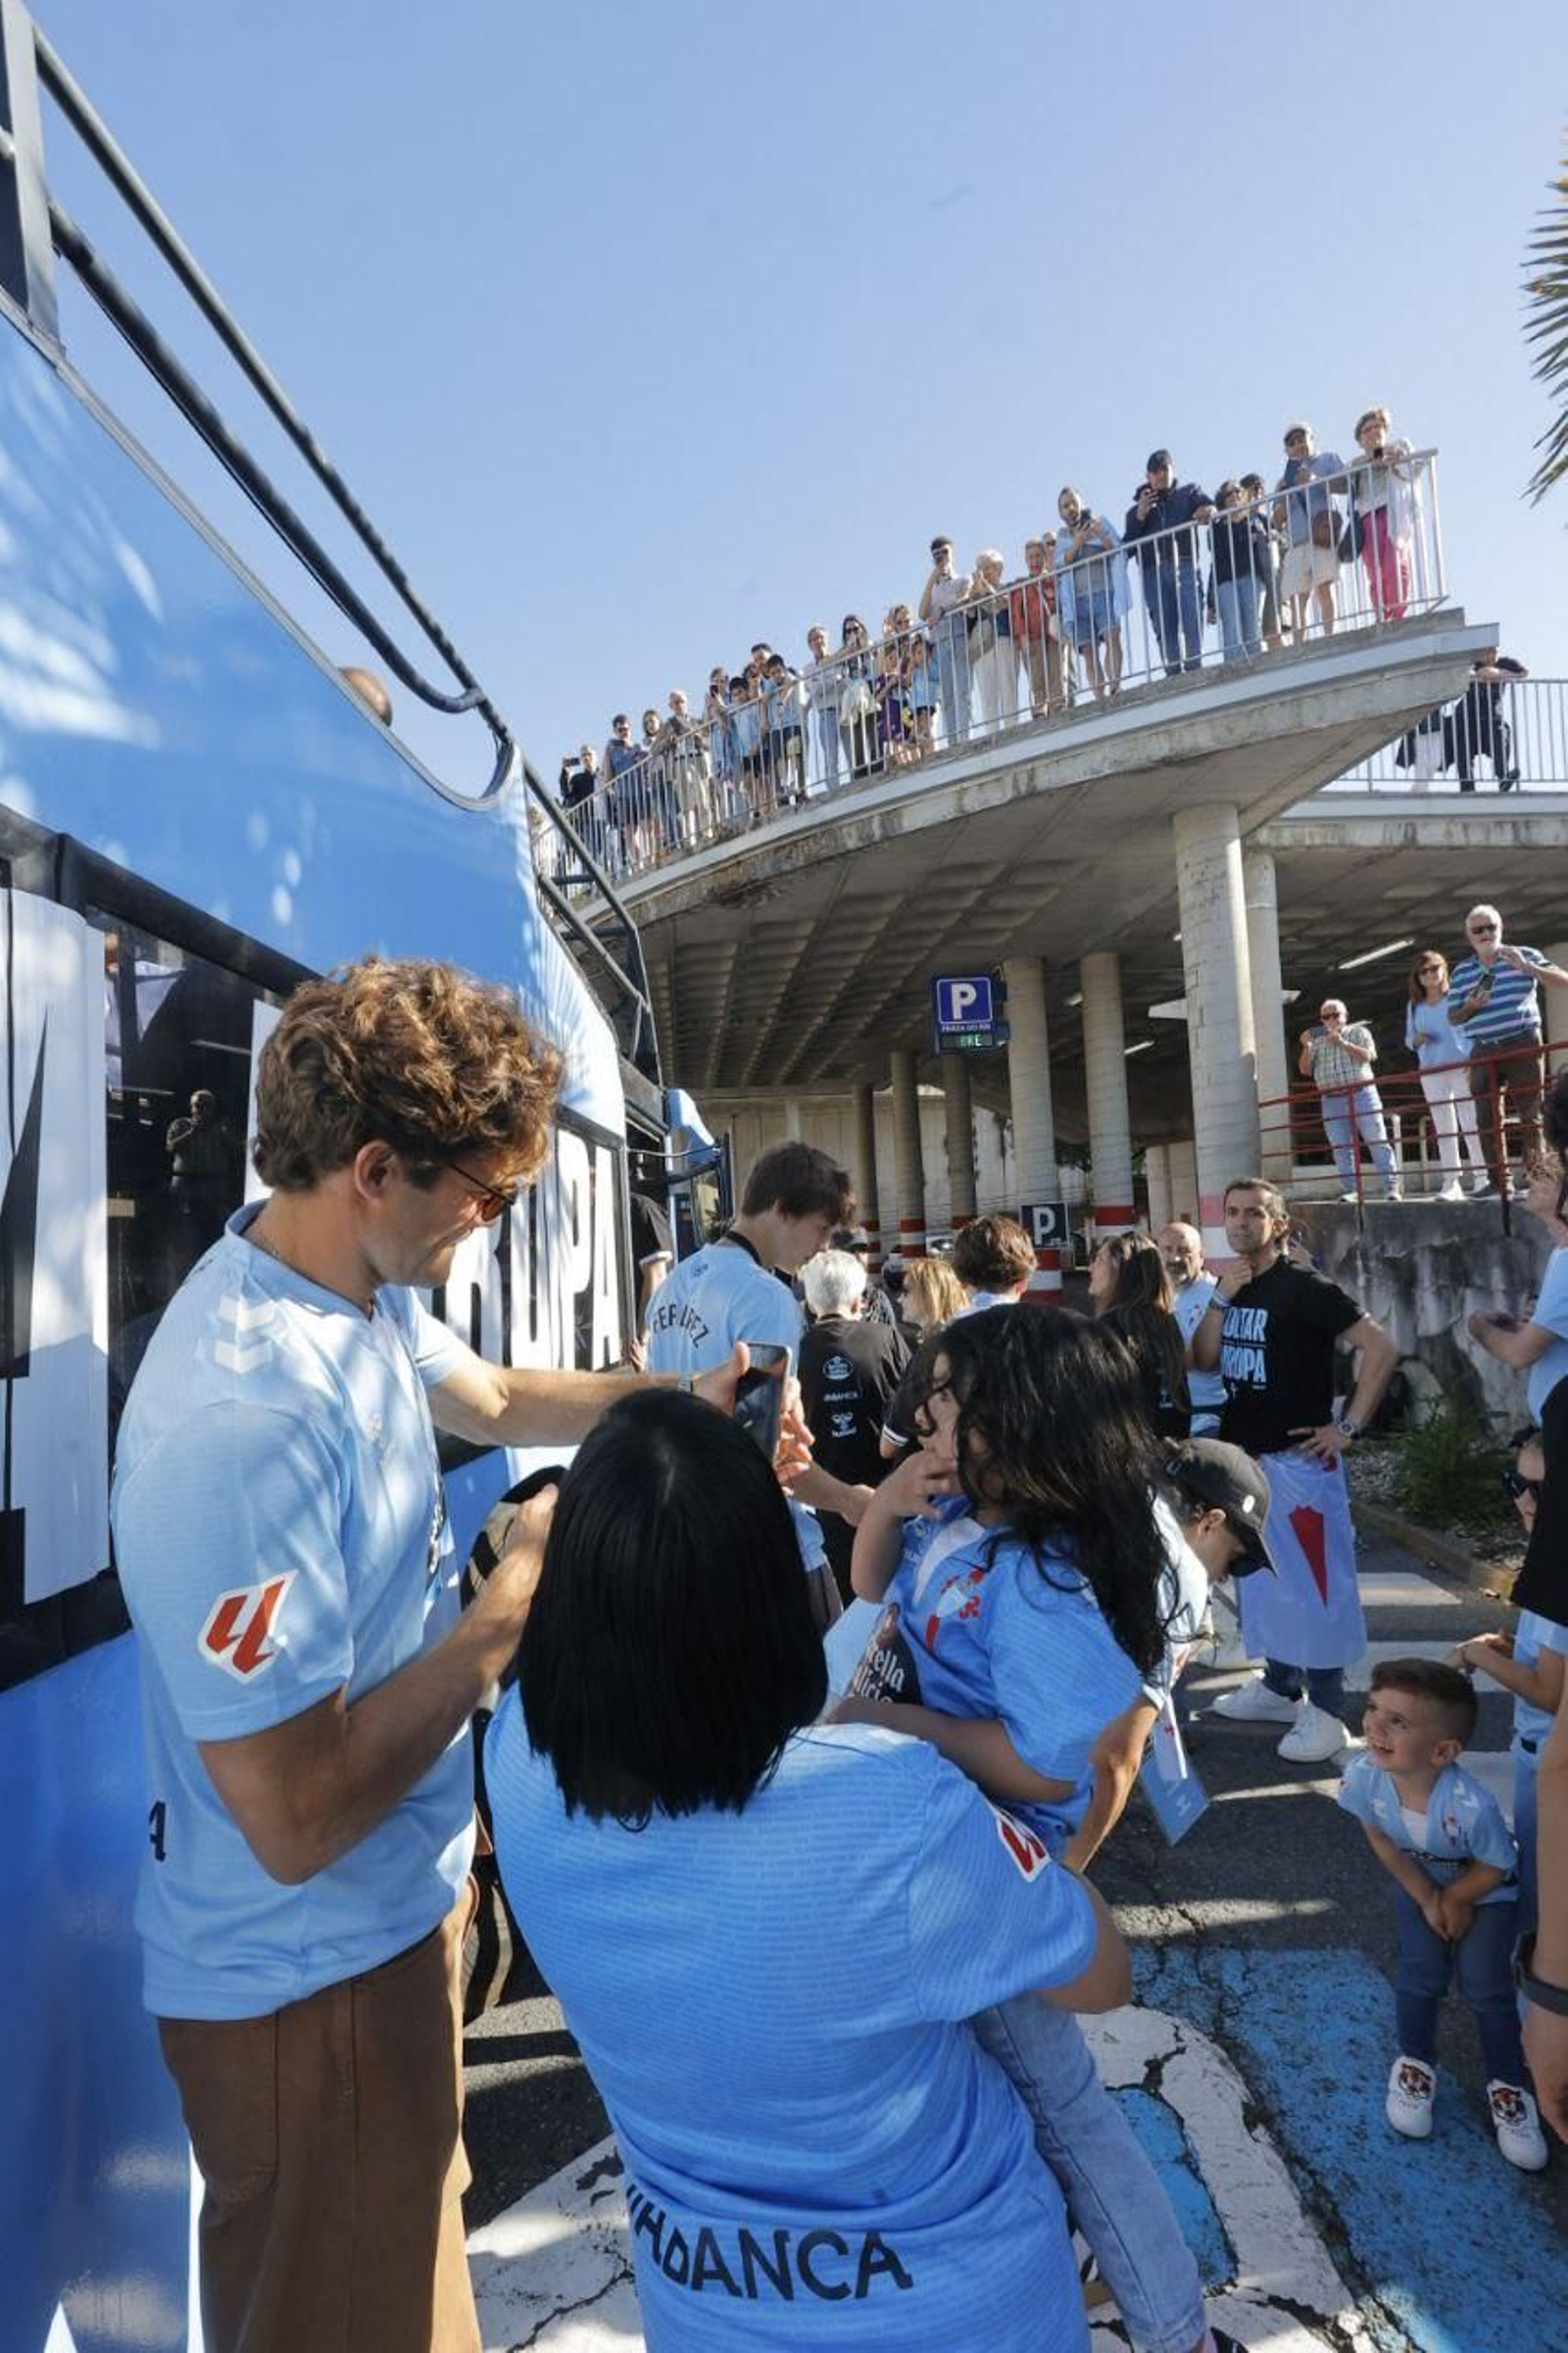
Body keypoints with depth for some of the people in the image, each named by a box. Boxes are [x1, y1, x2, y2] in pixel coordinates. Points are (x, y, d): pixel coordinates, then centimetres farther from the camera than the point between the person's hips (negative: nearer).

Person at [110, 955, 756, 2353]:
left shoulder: (363, 1293, -7)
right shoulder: (241, 1424, -36)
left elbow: (491, 1396, 13)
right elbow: (295, 1815, -30)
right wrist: (518, 1601, -23)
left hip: (401, 1898, 8)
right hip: (309, 1982, -8)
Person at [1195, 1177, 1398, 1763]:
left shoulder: (1304, 1288, -13)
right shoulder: (1231, 1286, 9)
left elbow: (1382, 1347, -16)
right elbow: (1204, 1359, 6)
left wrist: (1349, 1426, -16)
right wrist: (1222, 1298, -7)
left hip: (1298, 1459, -8)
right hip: (1244, 1456, 8)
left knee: (1310, 1581, -2)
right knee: (1262, 1577, 16)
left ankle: (1324, 1711, 9)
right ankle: (1279, 1686, 30)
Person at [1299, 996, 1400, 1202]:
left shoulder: (1359, 1032, 8)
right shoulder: (1317, 1041, 15)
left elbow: (1368, 1056, -7)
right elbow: (1305, 1070, 9)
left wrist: (1343, 1043, -14)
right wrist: (1306, 1047, -5)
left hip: (1361, 1095, -3)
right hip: (1332, 1102, 3)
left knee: (1378, 1142, -4)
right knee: (1341, 1148, -1)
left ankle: (1391, 1188, -3)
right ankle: (1351, 1190, 3)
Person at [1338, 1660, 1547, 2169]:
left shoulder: (1472, 1805, -46)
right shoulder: (1363, 1776, -37)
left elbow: (1497, 1868, -24)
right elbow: (1379, 1838, -14)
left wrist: (1453, 1900, -14)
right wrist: (1426, 1898, -13)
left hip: (1484, 1893, -2)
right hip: (1417, 1883, 2)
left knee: (1486, 1987, 1)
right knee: (1421, 1976, 1)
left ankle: (1508, 2088, 24)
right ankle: (1415, 2065, 25)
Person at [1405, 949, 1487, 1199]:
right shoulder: (1414, 1006, 12)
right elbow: (1408, 1039, 15)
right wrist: (1416, 1040, -9)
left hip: (1461, 1067, -3)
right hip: (1431, 1072, 4)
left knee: (1471, 1124, -5)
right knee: (1443, 1129, 3)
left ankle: (1482, 1178, -3)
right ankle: (1451, 1182, 3)